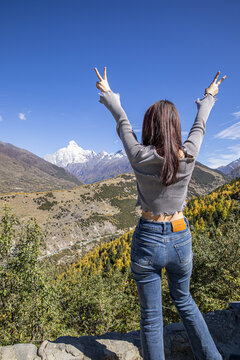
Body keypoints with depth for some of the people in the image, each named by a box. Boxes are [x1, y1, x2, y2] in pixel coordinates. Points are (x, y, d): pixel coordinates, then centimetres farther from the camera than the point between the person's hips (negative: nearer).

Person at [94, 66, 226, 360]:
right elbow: (199, 125, 9)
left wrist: (108, 95, 22)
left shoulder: (138, 157, -15)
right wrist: (208, 97, 31)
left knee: (151, 317, 15)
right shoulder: (188, 156, -10)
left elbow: (123, 124, 2)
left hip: (147, 240, -3)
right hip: (180, 240, 3)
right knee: (183, 300, 30)